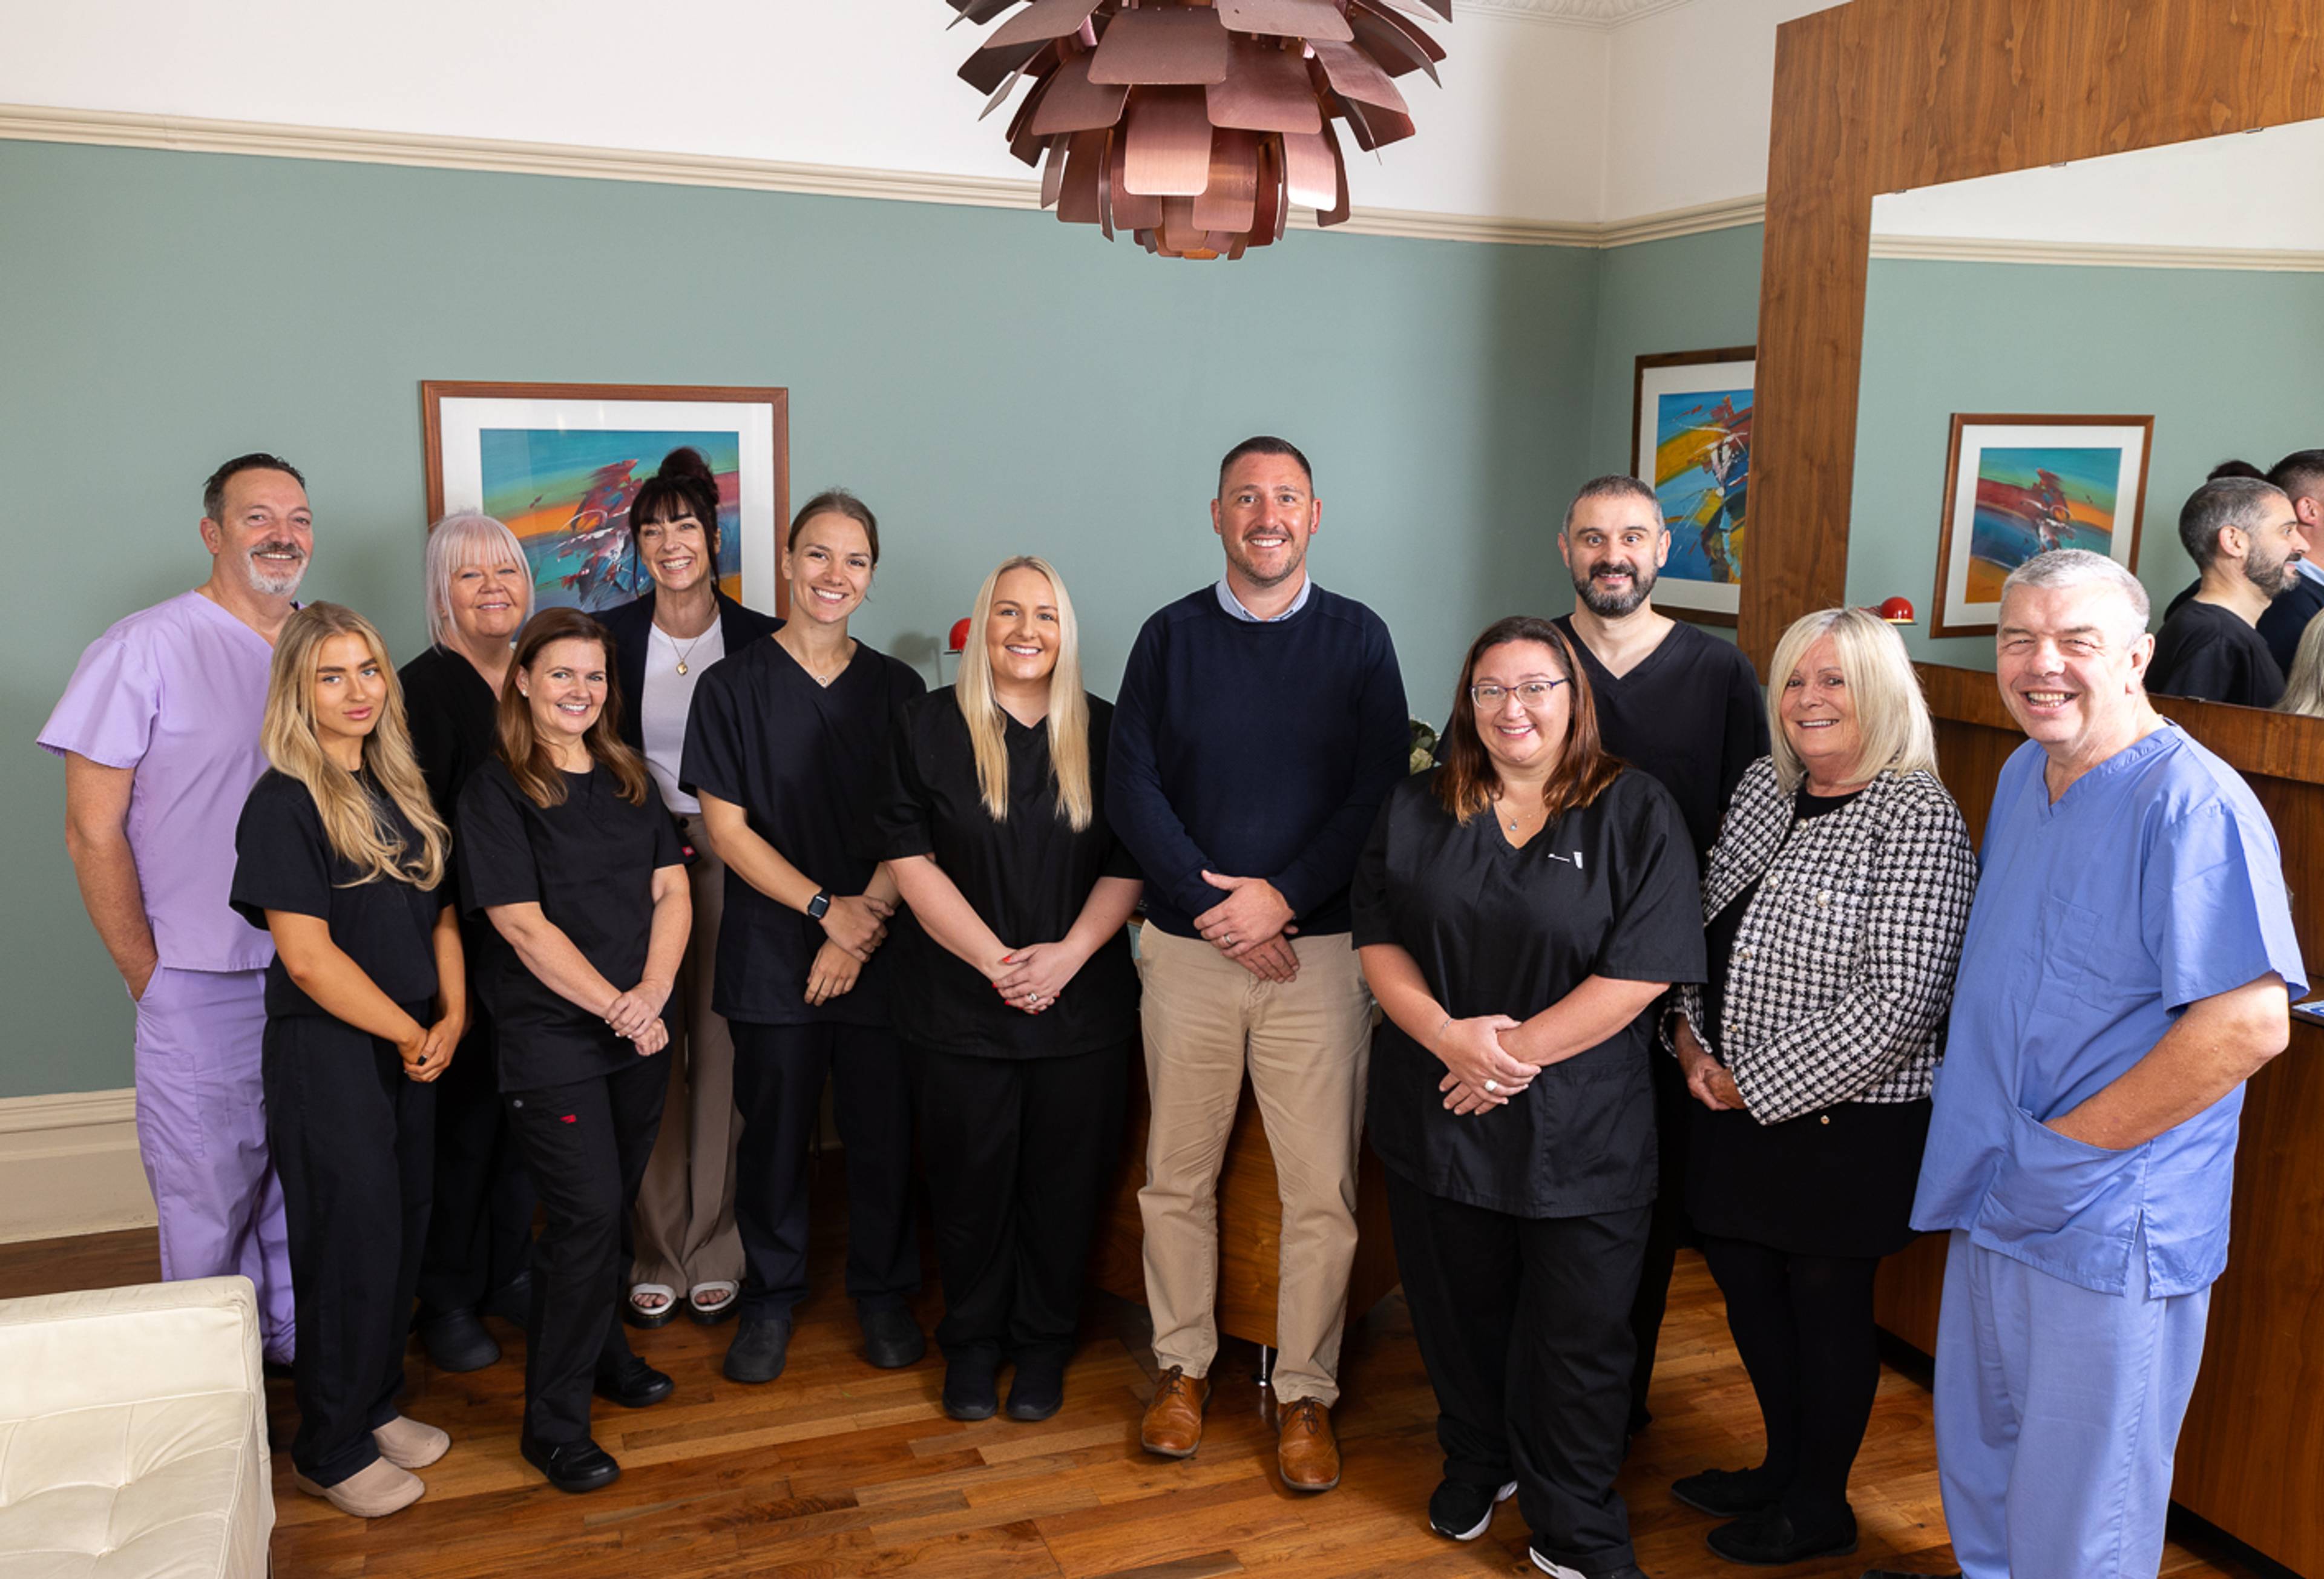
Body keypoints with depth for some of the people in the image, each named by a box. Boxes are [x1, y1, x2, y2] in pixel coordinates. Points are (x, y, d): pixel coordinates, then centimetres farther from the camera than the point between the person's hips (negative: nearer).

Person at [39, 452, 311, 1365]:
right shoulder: (144, 649, -8)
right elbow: (93, 834, -6)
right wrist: (147, 976, -6)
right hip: (202, 984, -4)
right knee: (207, 1204, 5)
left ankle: (300, 1341, 31)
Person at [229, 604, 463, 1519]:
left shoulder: (399, 788, 9)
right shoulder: (283, 804, -13)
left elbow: (440, 911, 11)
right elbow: (309, 958, -18)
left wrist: (452, 1018, -3)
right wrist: (411, 1035, -11)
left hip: (411, 1050, 7)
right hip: (326, 1055, -7)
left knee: (403, 1232, 14)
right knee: (352, 1245, 1)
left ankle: (376, 1406, 32)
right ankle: (329, 1452, 18)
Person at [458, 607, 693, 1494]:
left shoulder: (629, 782, 10)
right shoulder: (496, 792, -7)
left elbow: (672, 891, 5)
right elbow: (522, 925, -14)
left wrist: (652, 994, -11)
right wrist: (615, 1007, -17)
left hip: (637, 1031, 5)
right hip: (549, 1038, -5)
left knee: (614, 1205, 14)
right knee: (587, 1214, -6)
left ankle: (601, 1349, 37)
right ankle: (554, 1424, 7)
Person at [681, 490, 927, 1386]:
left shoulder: (898, 688, 6)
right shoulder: (733, 687, 1)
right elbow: (726, 829, -3)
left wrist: (865, 924, -10)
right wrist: (827, 907, -11)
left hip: (879, 953, 1)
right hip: (770, 952, -1)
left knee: (884, 1129, 5)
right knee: (774, 1132, 6)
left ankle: (884, 1294, 25)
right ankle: (771, 1298, 25)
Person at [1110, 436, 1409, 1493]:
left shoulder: (1357, 639, 4)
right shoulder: (1171, 637, 6)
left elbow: (1381, 795, -3)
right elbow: (1130, 790, 0)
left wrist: (1281, 897, -13)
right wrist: (1215, 907, -10)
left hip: (1318, 943, -1)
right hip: (1187, 944, 1)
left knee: (1323, 1187, 1)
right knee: (1177, 1176, 9)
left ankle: (1305, 1394, 17)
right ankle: (1182, 1366, 27)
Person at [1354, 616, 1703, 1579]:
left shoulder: (1636, 813, -5)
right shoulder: (1417, 810, 6)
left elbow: (1642, 969, -13)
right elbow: (1379, 940, 1)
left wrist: (1516, 1050, -16)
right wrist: (1449, 1036, -15)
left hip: (1582, 1131, -3)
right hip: (1437, 1121, 3)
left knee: (1577, 1337, 7)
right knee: (1459, 1311, 17)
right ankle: (1476, 1463, 42)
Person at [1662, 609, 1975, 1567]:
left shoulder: (1916, 820, -17)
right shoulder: (1763, 788, 6)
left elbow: (1900, 1005, -23)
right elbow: (1708, 926, 16)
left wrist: (1753, 1085, -17)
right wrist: (1693, 1038, 0)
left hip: (1845, 1126, -7)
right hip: (1735, 1105, 7)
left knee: (1827, 1304, 10)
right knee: (1743, 1281, 18)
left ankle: (1820, 1507, 31)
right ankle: (1785, 1465, 41)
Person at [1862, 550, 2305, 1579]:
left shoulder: (2194, 804, -20)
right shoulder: (2023, 776, 8)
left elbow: (2249, 1023, -27)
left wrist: (2067, 1146, -19)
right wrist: (1992, 1149, 11)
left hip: (2108, 1231, -8)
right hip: (1995, 1204, 8)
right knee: (1976, 1459, 24)